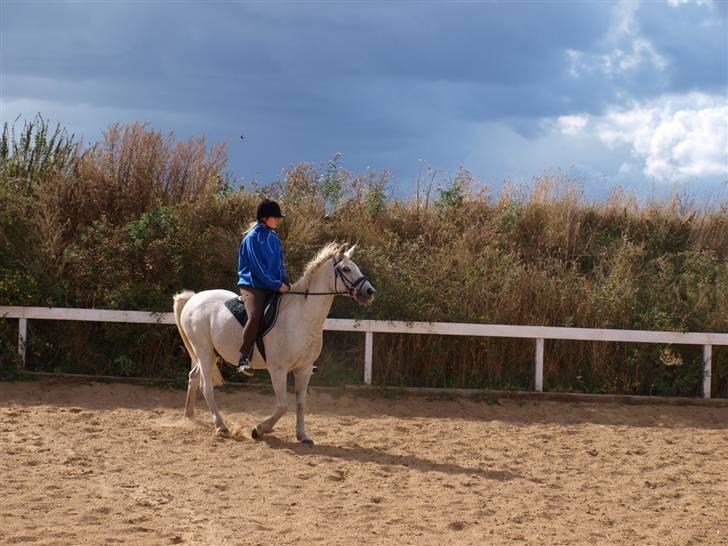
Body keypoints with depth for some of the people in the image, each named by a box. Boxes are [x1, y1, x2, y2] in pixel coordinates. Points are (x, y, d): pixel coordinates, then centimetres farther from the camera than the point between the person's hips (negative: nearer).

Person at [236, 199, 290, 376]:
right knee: (255, 316, -33)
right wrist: (277, 285, -16)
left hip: (274, 287, 8)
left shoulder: (274, 237, 14)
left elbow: (279, 262, 16)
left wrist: (285, 282, -1)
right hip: (253, 286, -8)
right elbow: (258, 268, -14)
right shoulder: (253, 237, -9)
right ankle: (244, 359, -31)